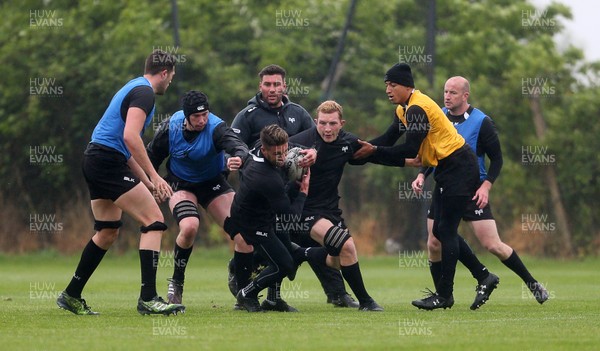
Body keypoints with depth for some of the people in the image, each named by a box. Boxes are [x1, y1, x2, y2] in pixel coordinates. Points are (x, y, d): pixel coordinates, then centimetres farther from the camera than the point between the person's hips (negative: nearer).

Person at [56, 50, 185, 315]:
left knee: (107, 232, 18)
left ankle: (71, 296, 24)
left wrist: (147, 183, 26)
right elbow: (130, 136, -22)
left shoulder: (134, 89, 23)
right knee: (154, 220, -11)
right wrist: (153, 176, -19)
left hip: (95, 158, 10)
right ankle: (148, 298, -16)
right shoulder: (144, 92, -9)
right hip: (108, 161, -10)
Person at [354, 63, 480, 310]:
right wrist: (361, 148, -1)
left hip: (459, 167, -10)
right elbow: (388, 139, 13)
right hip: (446, 168, 10)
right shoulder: (404, 109, 12)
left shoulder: (417, 108, -19)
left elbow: (410, 150, -23)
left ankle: (444, 295, -11)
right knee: (440, 230, 10)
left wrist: (374, 151, -19)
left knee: (446, 230, -11)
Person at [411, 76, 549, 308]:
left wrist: (486, 186, -17)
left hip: (472, 192, -5)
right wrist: (422, 175, -1)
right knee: (434, 244, -3)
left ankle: (532, 283, 6)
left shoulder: (481, 122, -9)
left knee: (492, 245, -9)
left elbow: (496, 158, -5)